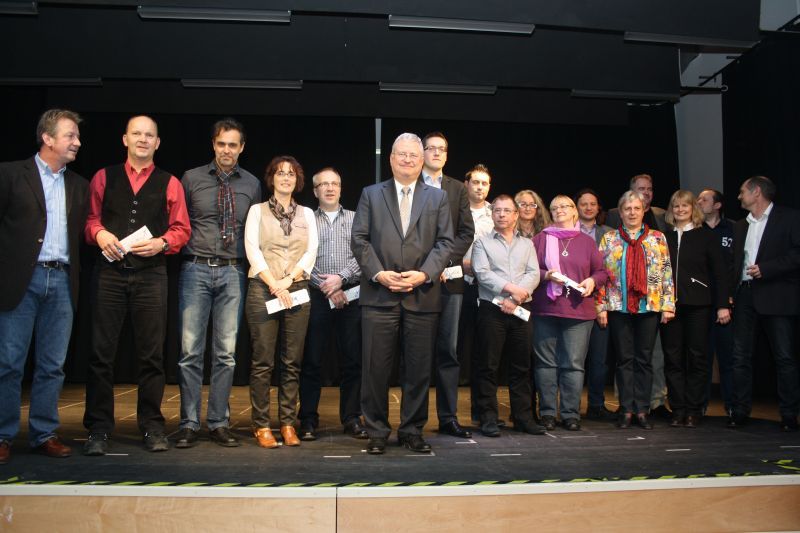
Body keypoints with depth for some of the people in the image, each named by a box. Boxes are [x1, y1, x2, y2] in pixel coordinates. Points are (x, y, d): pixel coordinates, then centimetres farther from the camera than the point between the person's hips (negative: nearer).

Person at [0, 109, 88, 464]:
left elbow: (81, 233, 13)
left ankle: (44, 434, 17)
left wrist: (76, 273, 2)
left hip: (62, 281, 4)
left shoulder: (78, 185, 15)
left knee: (52, 366, 7)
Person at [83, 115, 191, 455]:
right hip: (109, 271, 1)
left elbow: (182, 229, 8)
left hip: (151, 274, -1)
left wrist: (162, 242, -10)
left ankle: (152, 427, 12)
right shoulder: (104, 178, 13)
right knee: (101, 351, 1)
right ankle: (98, 429, 10)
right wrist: (100, 234, -8)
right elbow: (90, 218, 12)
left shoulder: (169, 184, 10)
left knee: (151, 353, 2)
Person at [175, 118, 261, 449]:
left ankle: (219, 422, 14)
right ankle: (189, 424, 9)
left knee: (226, 353, 4)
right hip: (196, 270, -1)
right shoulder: (191, 179, 6)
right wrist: (180, 248, -1)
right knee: (191, 350, -1)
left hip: (233, 273, 2)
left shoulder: (252, 184, 11)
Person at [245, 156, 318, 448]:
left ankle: (288, 424, 11)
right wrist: (273, 284, -12)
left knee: (292, 362, 3)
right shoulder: (257, 211, 9)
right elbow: (252, 250, -1)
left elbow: (311, 252, 6)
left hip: (297, 291, 2)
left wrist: (289, 280, -8)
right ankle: (261, 425, 4)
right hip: (263, 290, -2)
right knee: (263, 361, -3)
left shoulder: (306, 213, 16)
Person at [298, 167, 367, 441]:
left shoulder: (355, 219, 13)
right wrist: (326, 286, -8)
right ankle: (308, 420, 11)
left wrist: (341, 278, -12)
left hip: (350, 296, 1)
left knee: (353, 359, 3)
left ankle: (352, 418, 13)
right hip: (316, 296, -1)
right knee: (311, 360, 2)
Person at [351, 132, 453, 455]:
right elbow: (359, 239, 4)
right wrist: (378, 273, -10)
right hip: (379, 295, 0)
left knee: (419, 369, 6)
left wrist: (424, 274, -10)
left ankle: (412, 431, 20)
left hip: (422, 295, 1)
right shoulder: (371, 194, 12)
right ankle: (377, 432, 15)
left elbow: (445, 242, 5)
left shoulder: (437, 197, 13)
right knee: (375, 368, 2)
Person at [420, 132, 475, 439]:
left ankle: (448, 417, 12)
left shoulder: (457, 189, 15)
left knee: (449, 350, 4)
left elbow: (467, 232, 8)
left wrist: (445, 260, -7)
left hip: (449, 276, 3)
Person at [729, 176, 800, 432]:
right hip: (745, 295, 5)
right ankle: (740, 411, 10)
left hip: (776, 296, -5)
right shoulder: (741, 226, 19)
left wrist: (766, 269, -16)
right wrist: (730, 293, 6)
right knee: (740, 357, 4)